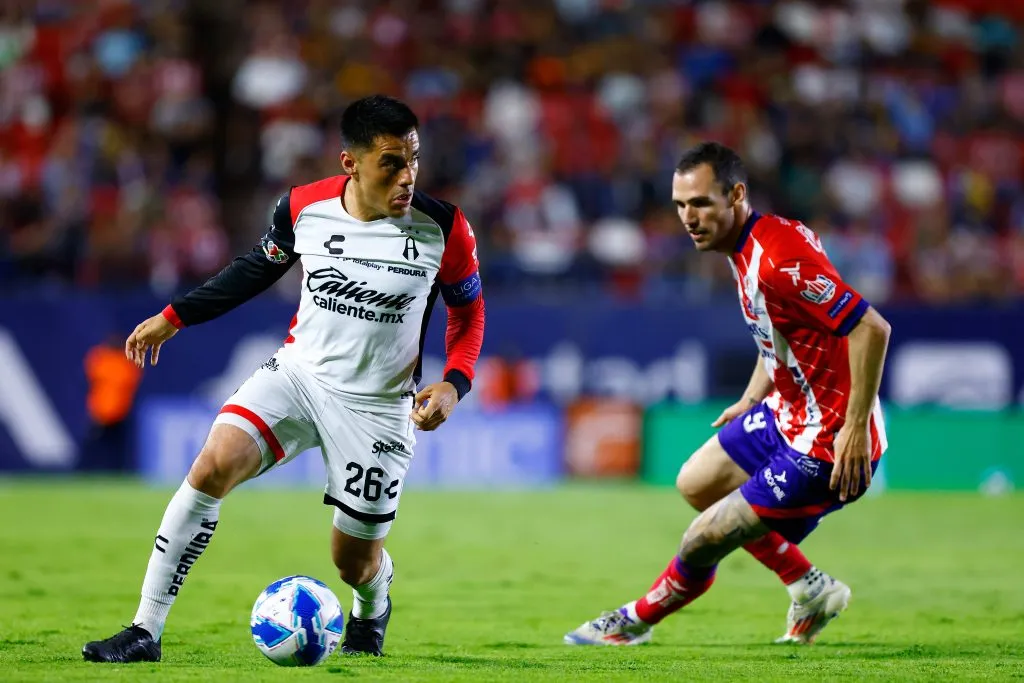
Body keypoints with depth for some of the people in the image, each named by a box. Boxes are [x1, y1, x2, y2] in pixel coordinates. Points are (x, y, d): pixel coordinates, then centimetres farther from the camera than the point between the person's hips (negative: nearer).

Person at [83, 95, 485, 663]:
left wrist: (453, 385, -15)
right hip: (297, 372, 1)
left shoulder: (443, 229, -14)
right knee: (213, 466, -23)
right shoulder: (303, 207, -9)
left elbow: (469, 312, 2)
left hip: (376, 404, -1)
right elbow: (261, 265, 13)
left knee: (355, 562, 5)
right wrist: (174, 317, 14)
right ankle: (145, 631, -18)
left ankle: (372, 611, 46)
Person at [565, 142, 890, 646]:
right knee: (695, 484, 25)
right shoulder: (745, 249, 3)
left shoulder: (778, 259, -28)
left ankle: (635, 622, 23)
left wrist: (856, 427, -30)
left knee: (703, 541, -5)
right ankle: (812, 591, 30)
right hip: (786, 412, 11)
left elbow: (871, 329, -32)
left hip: (827, 443, -11)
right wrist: (750, 400, 17)